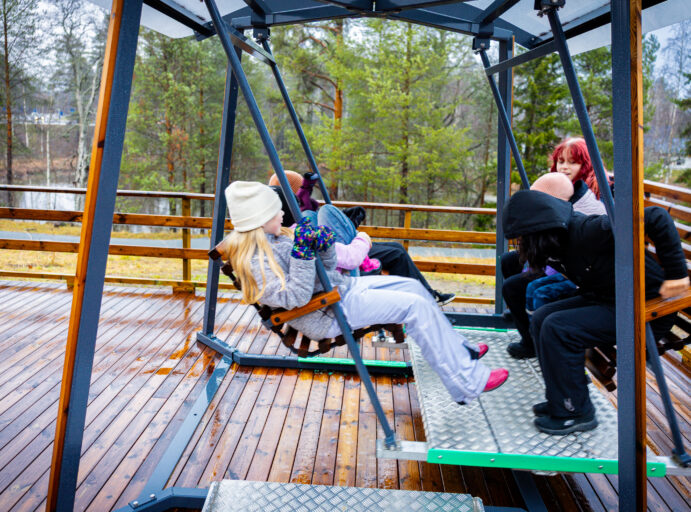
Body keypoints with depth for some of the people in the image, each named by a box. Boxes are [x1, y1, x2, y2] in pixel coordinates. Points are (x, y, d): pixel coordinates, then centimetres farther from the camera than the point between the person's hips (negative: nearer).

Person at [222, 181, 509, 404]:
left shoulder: (276, 238, 10)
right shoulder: (254, 260, -20)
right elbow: (294, 298, -27)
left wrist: (324, 246, -7)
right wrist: (303, 254, -30)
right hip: (327, 315, -10)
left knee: (412, 286, 11)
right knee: (415, 306, -17)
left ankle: (458, 350, 24)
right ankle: (467, 384, -9)